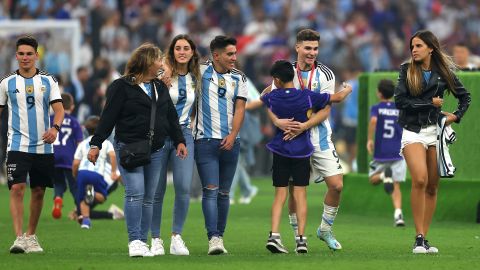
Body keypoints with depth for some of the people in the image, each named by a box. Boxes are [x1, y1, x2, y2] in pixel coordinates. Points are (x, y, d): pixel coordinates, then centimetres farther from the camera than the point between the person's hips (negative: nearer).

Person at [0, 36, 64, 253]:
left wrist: (55, 128, -22)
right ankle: (19, 238, -19)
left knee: (39, 192, 8)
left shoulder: (48, 81, 5)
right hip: (17, 144, -2)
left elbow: (59, 109, -2)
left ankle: (31, 235, 23)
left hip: (43, 146, 2)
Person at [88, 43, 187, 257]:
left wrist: (179, 141, 14)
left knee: (149, 198, 5)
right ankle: (134, 241, -14)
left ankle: (141, 242, 8)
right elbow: (108, 117, -5)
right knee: (135, 193, -15)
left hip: (155, 151, 6)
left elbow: (171, 117, 22)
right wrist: (96, 144, -9)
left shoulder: (160, 88, 16)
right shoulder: (122, 87, -4)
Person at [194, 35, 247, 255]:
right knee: (211, 190, -12)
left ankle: (219, 236, 16)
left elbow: (240, 108, 3)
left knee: (224, 193, 8)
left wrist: (232, 135, -10)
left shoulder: (238, 78, 9)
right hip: (206, 140, -3)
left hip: (230, 142, 3)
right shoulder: (201, 72, 2)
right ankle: (213, 239, -18)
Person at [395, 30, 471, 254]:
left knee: (432, 187, 3)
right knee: (420, 180, -21)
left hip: (436, 131, 3)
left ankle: (424, 239, 9)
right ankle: (419, 238, -18)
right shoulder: (407, 71, 3)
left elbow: (465, 96, 19)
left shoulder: (443, 73, 6)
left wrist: (457, 115, 3)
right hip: (413, 132, -3)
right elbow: (400, 101, -8)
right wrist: (430, 103, -8)